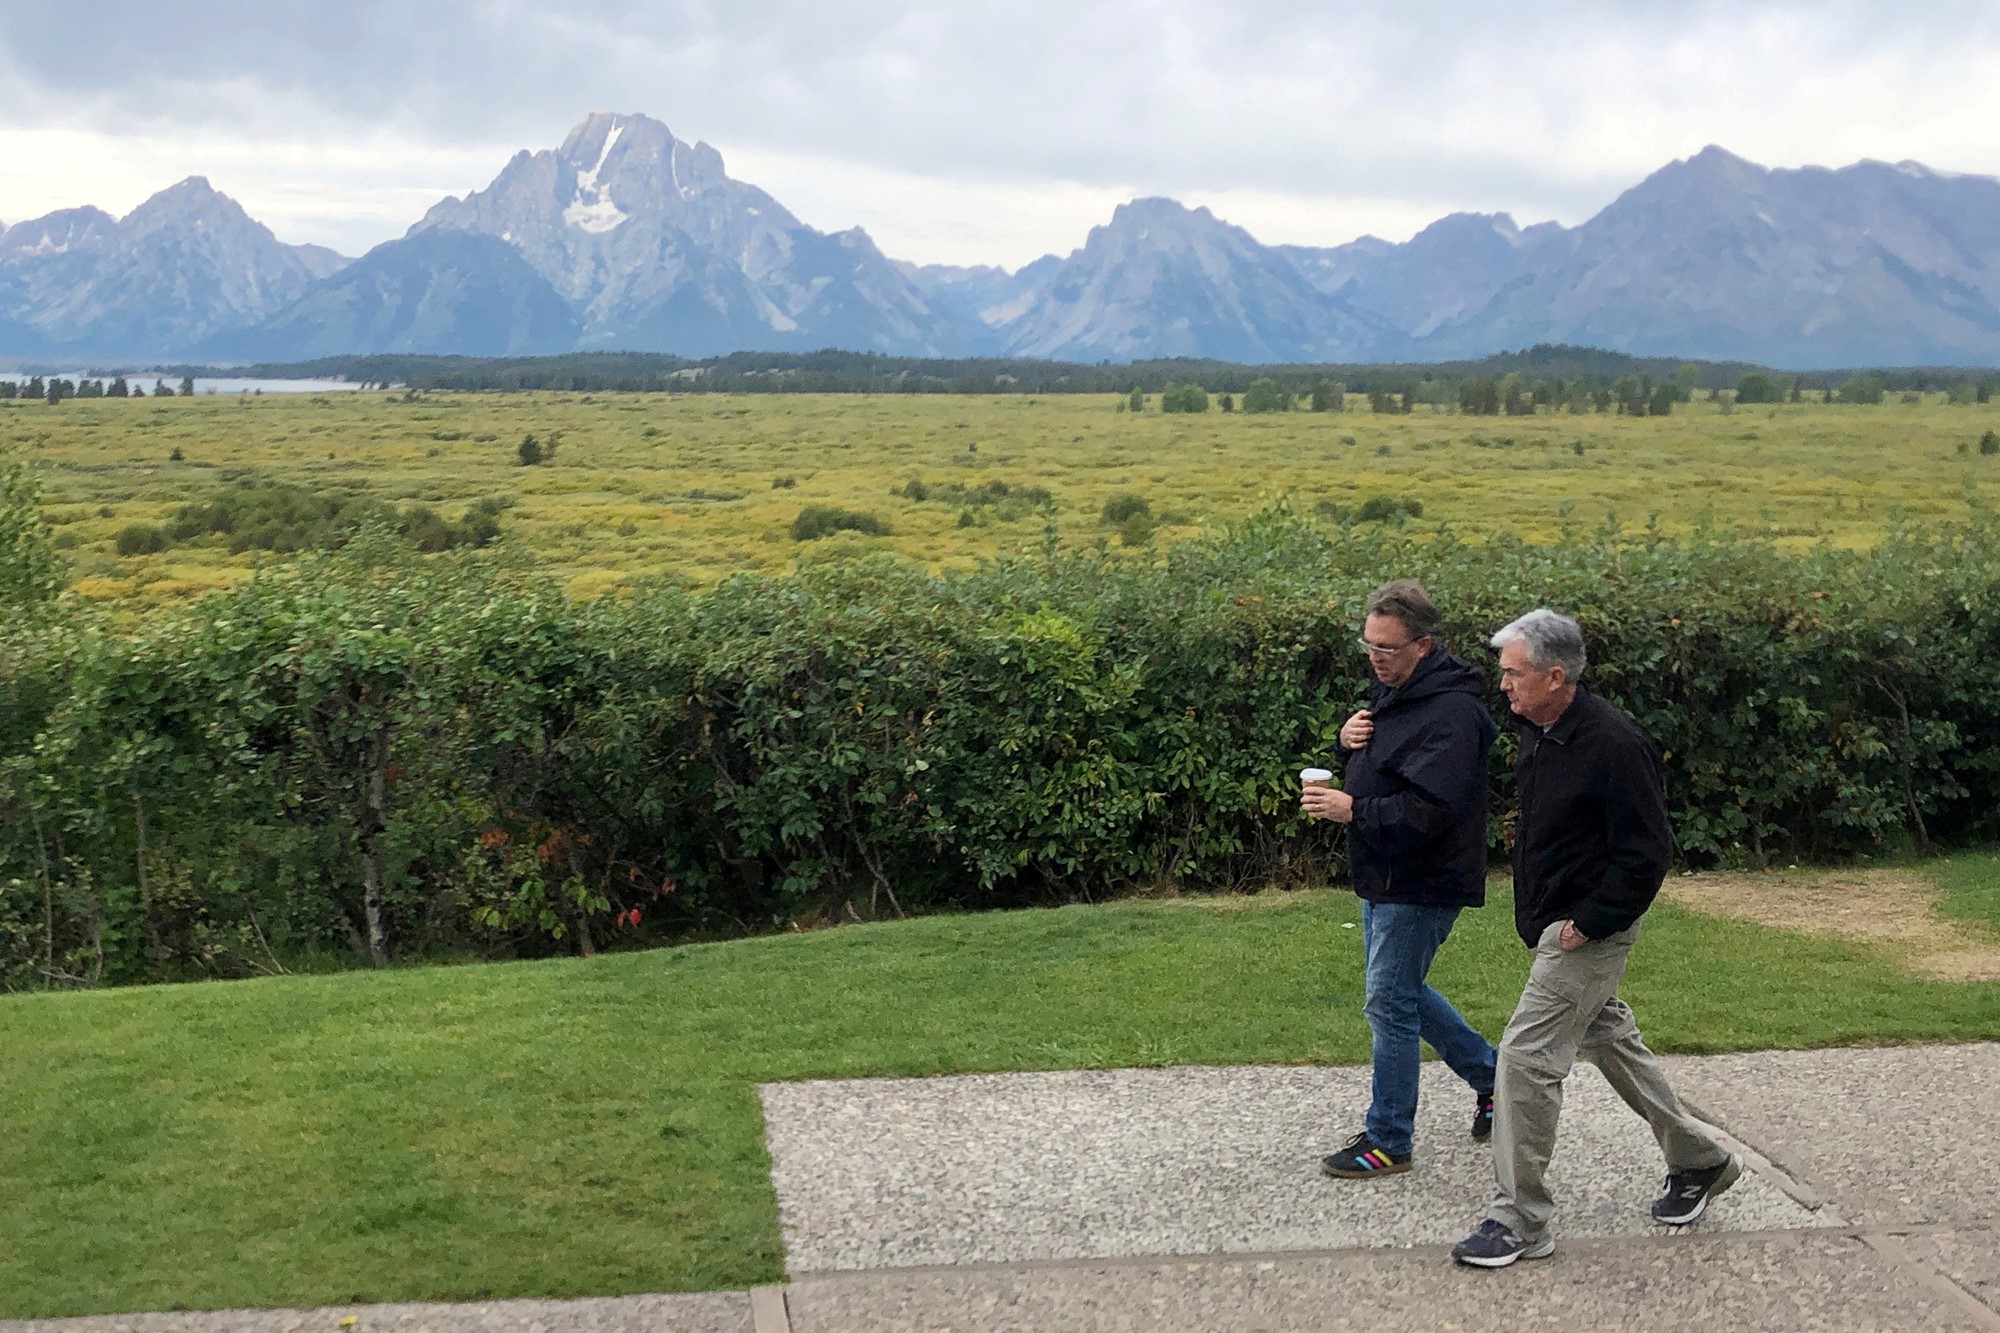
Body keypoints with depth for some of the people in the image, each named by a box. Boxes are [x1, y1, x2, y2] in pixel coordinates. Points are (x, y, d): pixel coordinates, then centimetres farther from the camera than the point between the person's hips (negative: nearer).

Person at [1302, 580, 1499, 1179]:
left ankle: (1388, 1141, 9)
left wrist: (1354, 811, -27)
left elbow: (1432, 811, -29)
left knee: (1390, 1004, -3)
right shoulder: (1393, 691, 9)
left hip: (1422, 884, -10)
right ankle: (1491, 1075, 35)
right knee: (1402, 992, 19)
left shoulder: (1451, 713, -22)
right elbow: (1375, 766, 22)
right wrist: (1348, 740, -1)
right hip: (1384, 879, 10)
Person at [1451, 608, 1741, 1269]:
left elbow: (1647, 852, -22)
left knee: (1526, 1056, -10)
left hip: (1588, 932, -10)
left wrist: (1589, 923, -20)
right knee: (1611, 1043, 21)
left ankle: (1520, 1222, -1)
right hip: (1552, 924, 10)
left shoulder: (1613, 744, -24)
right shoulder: (1538, 733, 4)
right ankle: (1699, 1159, 39)